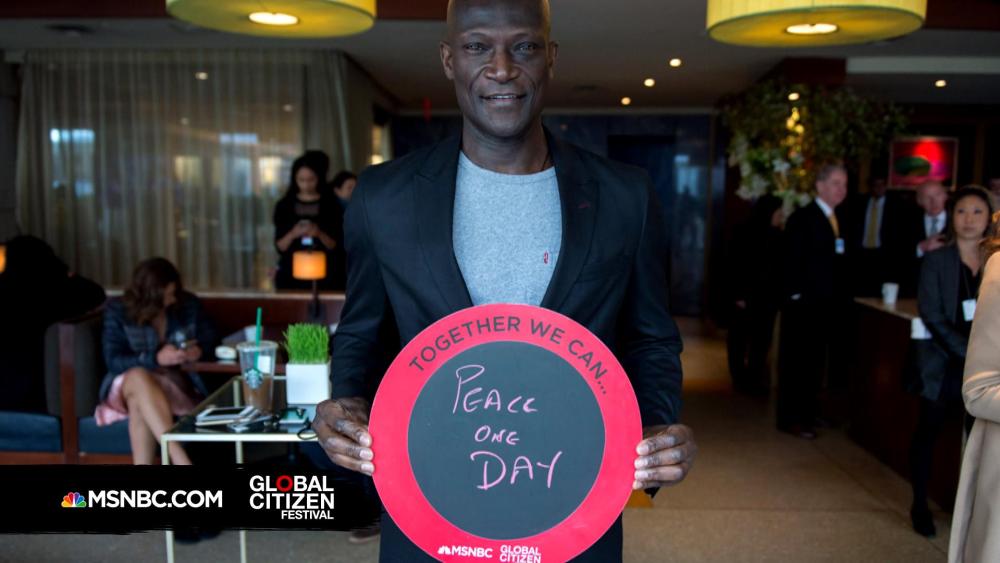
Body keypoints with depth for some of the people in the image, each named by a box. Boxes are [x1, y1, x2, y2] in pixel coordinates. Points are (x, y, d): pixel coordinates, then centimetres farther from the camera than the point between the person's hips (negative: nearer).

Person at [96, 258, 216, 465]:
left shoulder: (189, 304, 0)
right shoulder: (117, 310, -5)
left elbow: (209, 337, 10)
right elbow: (113, 360, -11)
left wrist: (199, 350, -15)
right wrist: (156, 359, -27)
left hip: (175, 382, 1)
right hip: (128, 383, -1)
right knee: (140, 376, -38)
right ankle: (181, 460, -48)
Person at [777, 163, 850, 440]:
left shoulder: (837, 219, 14)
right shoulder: (802, 218, -9)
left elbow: (836, 261, 14)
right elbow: (793, 261, -14)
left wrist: (840, 296, 7)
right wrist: (796, 296, -17)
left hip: (827, 305, 7)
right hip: (803, 305, -7)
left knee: (815, 362, 14)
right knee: (796, 362, 0)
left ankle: (809, 413, 24)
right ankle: (790, 419, 6)